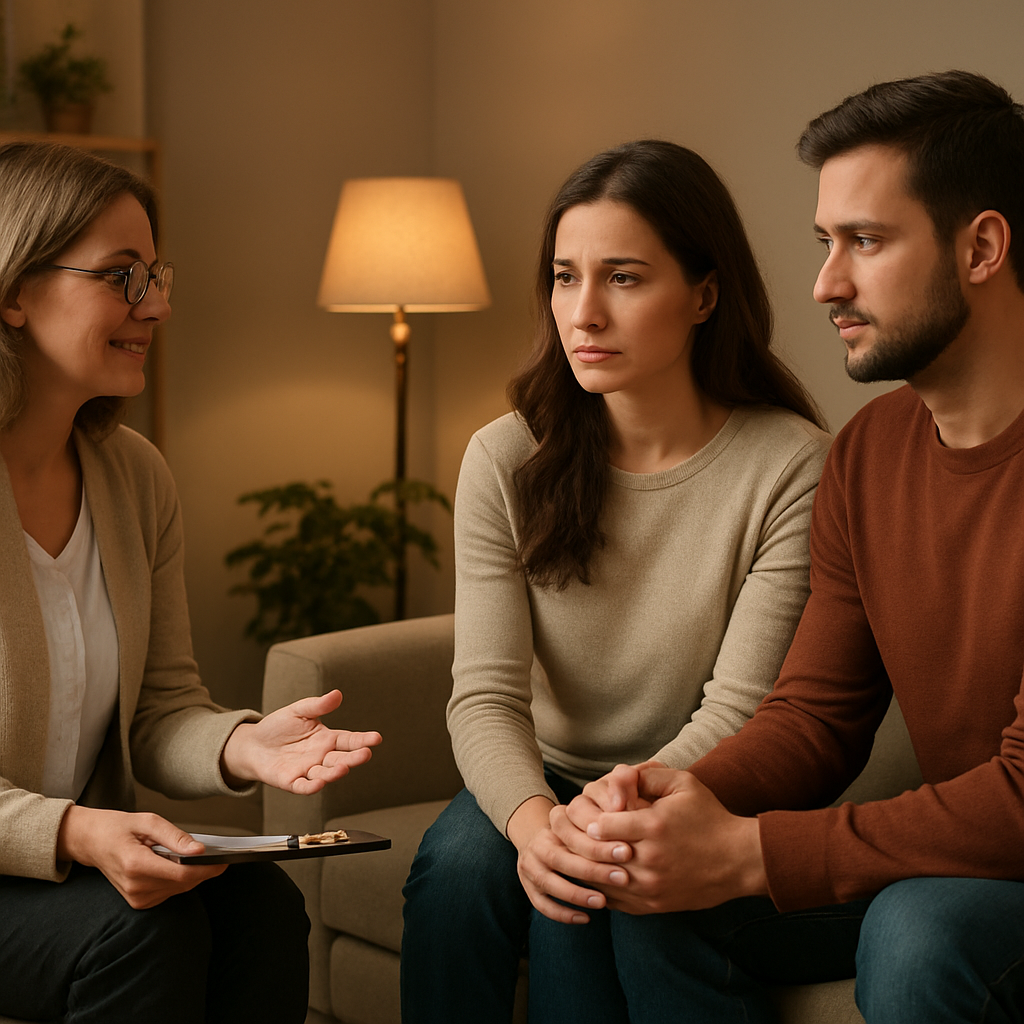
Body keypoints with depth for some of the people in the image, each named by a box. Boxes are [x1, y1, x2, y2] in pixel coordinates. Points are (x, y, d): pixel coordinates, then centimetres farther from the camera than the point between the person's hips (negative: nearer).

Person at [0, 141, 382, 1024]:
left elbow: (158, 710, 5)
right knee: (141, 927, -29)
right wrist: (73, 834, -31)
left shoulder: (137, 477, 6)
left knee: (261, 904, -19)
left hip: (89, 850, 6)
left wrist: (243, 744, -17)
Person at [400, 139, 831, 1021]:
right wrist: (533, 818, -33)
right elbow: (487, 693, -11)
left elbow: (737, 715, -16)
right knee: (459, 864, -28)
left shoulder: (793, 469, -14)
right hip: (548, 779, 3)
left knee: (583, 899, -31)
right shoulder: (507, 461, -5)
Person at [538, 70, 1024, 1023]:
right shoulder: (866, 453, 5)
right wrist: (685, 799, -18)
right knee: (646, 883, -10)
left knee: (921, 928, -34)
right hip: (946, 856, 7)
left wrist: (746, 852, -26)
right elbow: (814, 716, 5)